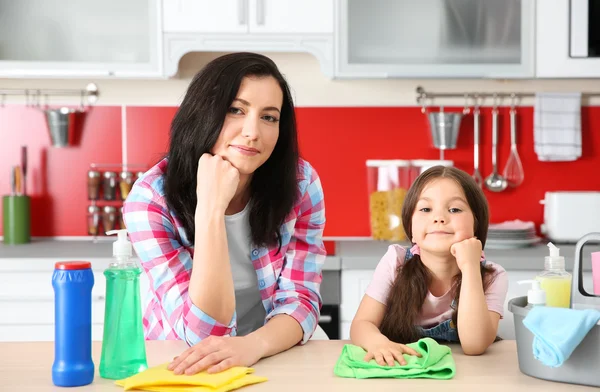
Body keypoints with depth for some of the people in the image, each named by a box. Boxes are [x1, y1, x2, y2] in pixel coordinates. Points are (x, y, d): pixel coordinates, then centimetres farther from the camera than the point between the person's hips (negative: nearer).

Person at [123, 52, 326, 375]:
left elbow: (300, 300, -11)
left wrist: (252, 344, -31)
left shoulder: (301, 183, -9)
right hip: (183, 366, -2)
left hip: (278, 358, 2)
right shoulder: (151, 199, -16)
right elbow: (205, 332, -20)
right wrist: (210, 207, -29)